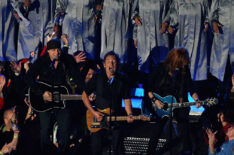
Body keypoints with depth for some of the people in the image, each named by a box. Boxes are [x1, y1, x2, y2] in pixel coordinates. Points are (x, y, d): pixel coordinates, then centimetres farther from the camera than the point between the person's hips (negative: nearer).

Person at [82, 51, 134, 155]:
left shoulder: (121, 81, 4)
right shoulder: (97, 78, 0)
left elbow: (126, 99, 8)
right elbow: (84, 95, 3)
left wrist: (129, 115, -9)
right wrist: (93, 112, -7)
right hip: (98, 118, -1)